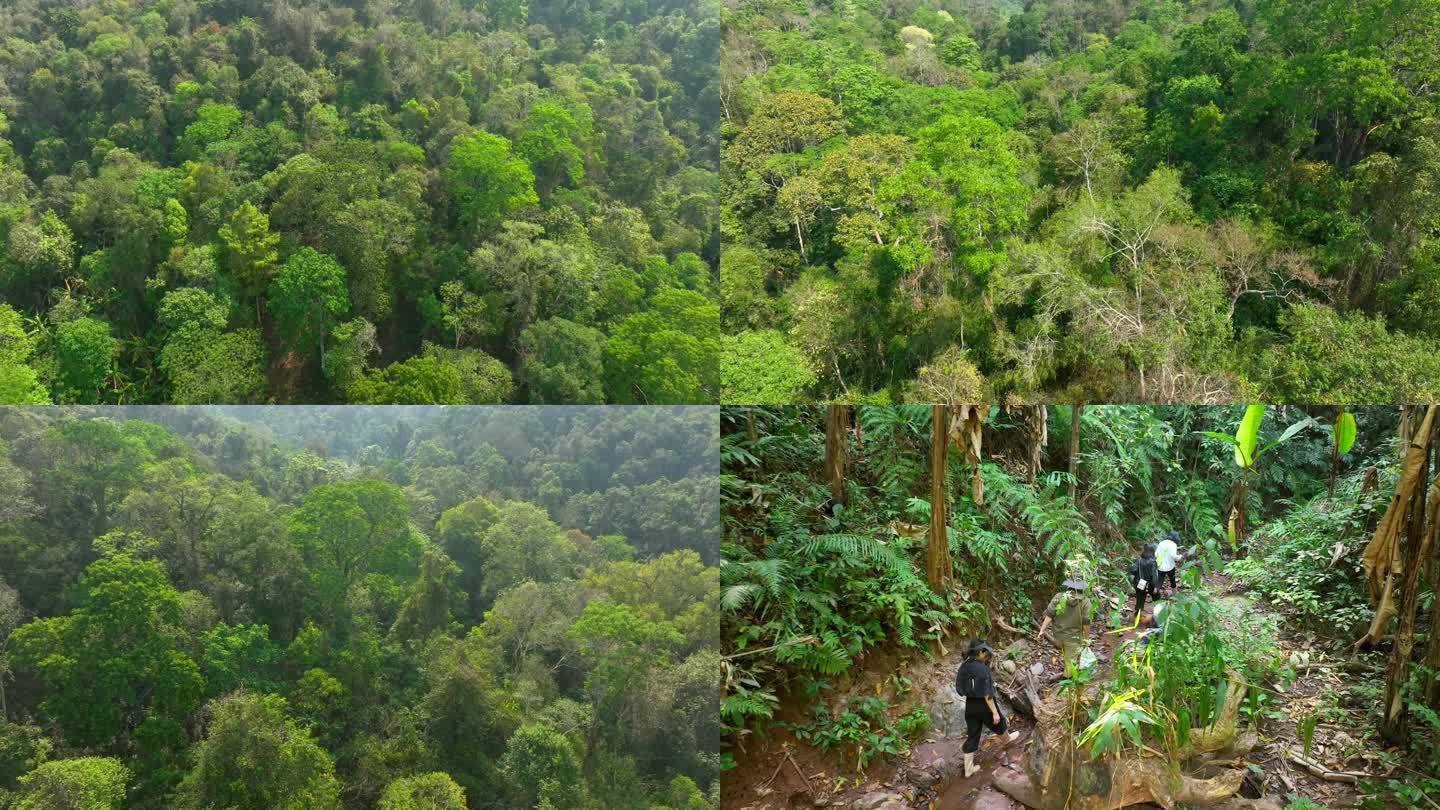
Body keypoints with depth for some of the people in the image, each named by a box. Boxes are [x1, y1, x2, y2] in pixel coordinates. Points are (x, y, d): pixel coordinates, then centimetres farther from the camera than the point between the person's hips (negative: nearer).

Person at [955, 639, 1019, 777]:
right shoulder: (982, 668, -25)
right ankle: (1007, 738, 61)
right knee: (998, 722, 28)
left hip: (970, 705, 6)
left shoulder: (964, 666, -2)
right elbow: (987, 693, -24)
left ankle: (968, 770, 14)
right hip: (984, 705, -6)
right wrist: (995, 712, -19)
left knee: (972, 736, 12)